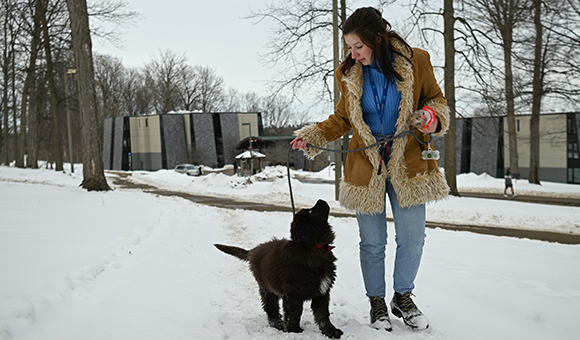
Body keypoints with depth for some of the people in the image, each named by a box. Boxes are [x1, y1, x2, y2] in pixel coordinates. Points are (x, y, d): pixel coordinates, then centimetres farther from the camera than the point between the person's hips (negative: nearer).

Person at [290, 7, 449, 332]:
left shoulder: (415, 61, -5)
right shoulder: (349, 73, 1)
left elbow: (436, 99, 6)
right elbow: (342, 119, 10)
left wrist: (435, 119, -16)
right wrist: (312, 137, -3)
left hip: (408, 165, -1)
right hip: (366, 167, 1)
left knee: (412, 238, 3)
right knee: (373, 242, 7)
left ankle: (403, 296, 27)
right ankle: (377, 302, 27)